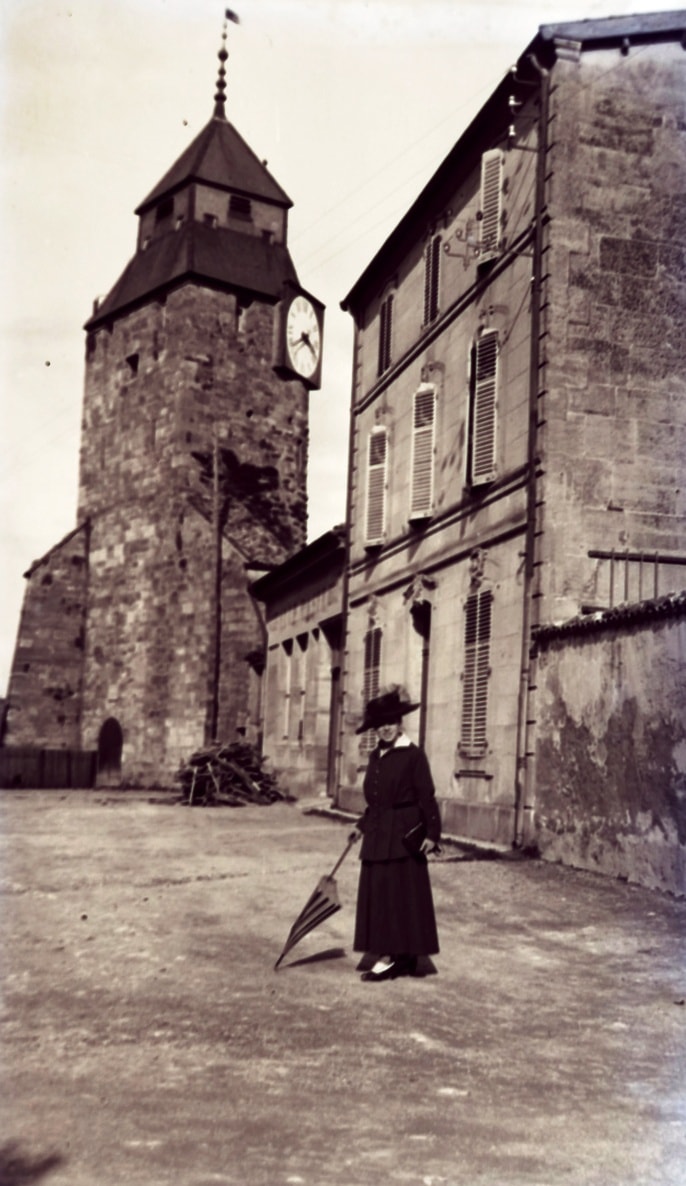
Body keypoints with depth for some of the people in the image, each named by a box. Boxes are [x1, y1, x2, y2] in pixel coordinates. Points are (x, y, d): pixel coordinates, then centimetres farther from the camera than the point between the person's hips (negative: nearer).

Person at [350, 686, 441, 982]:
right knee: (378, 894, 9)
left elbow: (427, 798, -11)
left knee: (402, 895, -2)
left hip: (403, 836, -7)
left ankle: (398, 957, 4)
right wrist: (362, 825, 16)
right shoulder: (376, 756, 11)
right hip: (377, 836, 7)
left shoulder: (413, 755, -10)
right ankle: (389, 955, 17)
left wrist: (432, 833, -15)